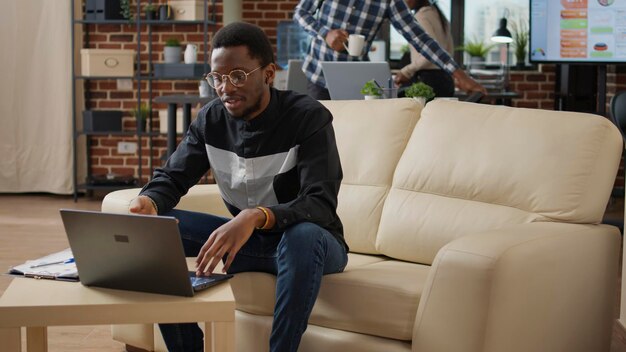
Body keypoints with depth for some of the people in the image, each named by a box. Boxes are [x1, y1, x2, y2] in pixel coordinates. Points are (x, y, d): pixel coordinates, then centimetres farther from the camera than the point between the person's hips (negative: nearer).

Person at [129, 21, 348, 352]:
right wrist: (148, 202, -26)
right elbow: (171, 177, 0)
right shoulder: (211, 119, -3)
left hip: (312, 243, -5)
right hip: (246, 239, 5)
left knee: (303, 234, -41)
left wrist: (256, 216, -48)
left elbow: (321, 205, -29)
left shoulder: (308, 117, -20)